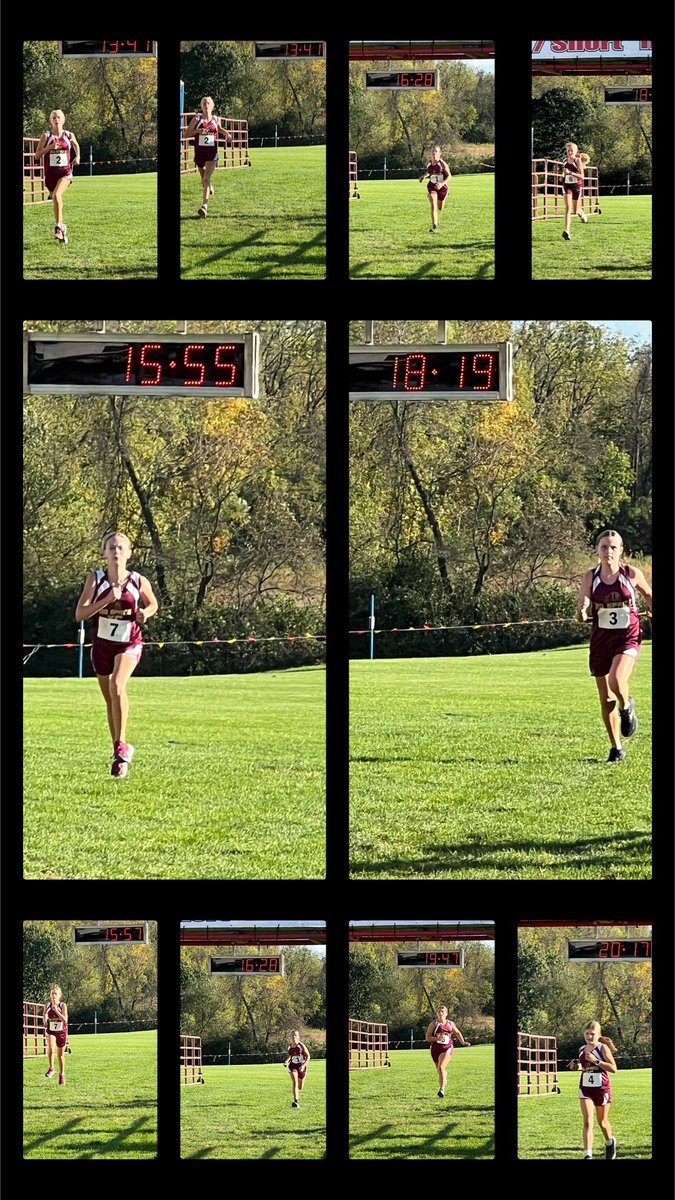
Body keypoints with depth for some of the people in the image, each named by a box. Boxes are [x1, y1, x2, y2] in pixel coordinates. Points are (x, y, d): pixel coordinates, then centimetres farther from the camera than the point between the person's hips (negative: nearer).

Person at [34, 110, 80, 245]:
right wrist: (50, 147, -16)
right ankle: (62, 231, 27)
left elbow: (76, 145, 25)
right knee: (56, 202, 11)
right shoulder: (46, 136, -1)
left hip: (65, 172, -2)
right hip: (50, 172, 2)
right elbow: (37, 155, -2)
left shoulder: (69, 135, 2)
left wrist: (77, 157, 7)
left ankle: (59, 226, -26)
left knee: (56, 195, -28)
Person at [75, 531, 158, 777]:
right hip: (102, 644, 3)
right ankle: (120, 753, 28)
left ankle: (121, 745, -24)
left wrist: (145, 613, -10)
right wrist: (107, 600, -26)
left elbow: (152, 604, 13)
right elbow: (80, 614, -15)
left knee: (117, 685, -29)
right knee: (110, 701, 13)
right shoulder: (95, 579, -8)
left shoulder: (138, 581, -7)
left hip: (129, 644, -3)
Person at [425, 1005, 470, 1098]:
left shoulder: (450, 1024, 6)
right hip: (435, 1048, 1)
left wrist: (463, 1042, 20)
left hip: (447, 1048, -1)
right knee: (440, 1070, 9)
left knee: (441, 1067, -22)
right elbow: (427, 1038, -3)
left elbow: (457, 1032, 25)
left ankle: (442, 1089, -24)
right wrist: (437, 1038, -19)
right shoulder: (434, 1024, 0)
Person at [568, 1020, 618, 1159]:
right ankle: (588, 1155, -20)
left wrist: (596, 1060, -24)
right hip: (585, 1089, 3)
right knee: (588, 1122, -13)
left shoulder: (603, 1048, -10)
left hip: (602, 1089, -3)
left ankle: (610, 1142, 46)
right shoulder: (582, 1050, 5)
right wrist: (576, 1066, 1)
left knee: (602, 1122, 15)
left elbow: (613, 1069, -18)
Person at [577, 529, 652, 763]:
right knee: (606, 699, 5)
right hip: (601, 639, 3)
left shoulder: (631, 574, -4)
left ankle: (627, 706, 7)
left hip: (627, 638, -3)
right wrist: (581, 613, -29)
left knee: (616, 680, -29)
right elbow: (582, 607, -6)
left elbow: (648, 594, 14)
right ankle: (616, 749, 20)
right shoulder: (591, 578, -1)